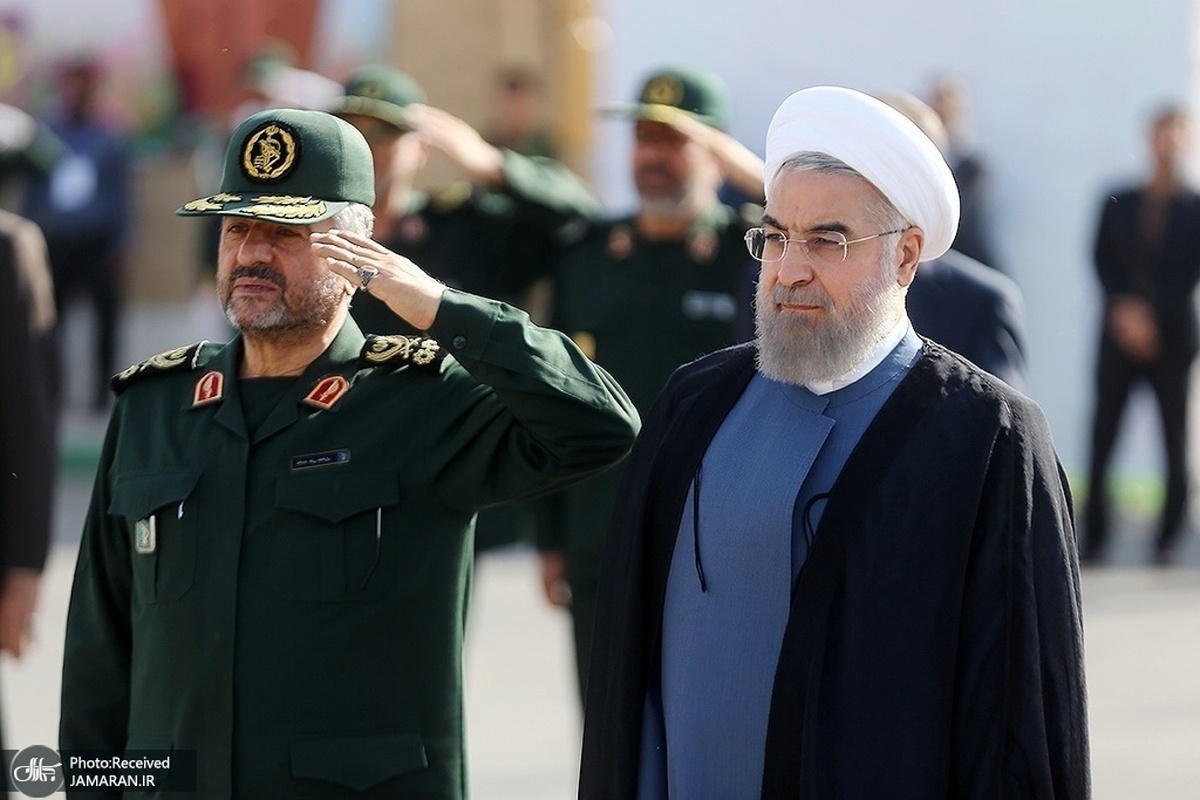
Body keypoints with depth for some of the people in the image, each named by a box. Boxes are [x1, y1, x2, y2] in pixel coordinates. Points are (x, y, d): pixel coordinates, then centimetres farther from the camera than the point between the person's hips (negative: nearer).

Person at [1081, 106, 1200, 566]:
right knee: (1102, 437, -1)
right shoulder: (1118, 203, 10)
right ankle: (1094, 539, 5)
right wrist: (1122, 309, -9)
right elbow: (1103, 262, 6)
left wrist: (1149, 316, -10)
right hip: (1120, 335, 2)